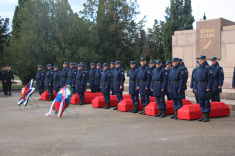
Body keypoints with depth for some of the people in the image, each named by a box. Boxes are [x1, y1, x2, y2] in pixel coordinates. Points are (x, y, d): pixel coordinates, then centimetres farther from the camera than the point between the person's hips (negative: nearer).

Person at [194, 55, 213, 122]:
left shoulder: (208, 68, -7)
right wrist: (195, 87, 11)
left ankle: (207, 117, 3)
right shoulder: (198, 69, 14)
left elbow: (211, 79, -12)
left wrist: (209, 87, -18)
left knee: (206, 102, -3)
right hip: (199, 87, 7)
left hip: (205, 88, -7)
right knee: (201, 102, 10)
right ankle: (204, 115, 18)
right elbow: (196, 79, 17)